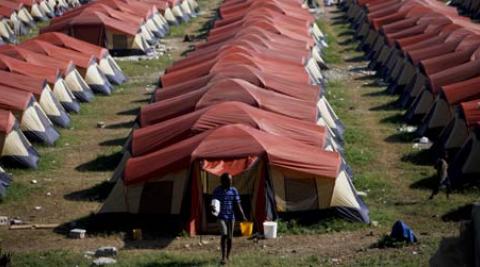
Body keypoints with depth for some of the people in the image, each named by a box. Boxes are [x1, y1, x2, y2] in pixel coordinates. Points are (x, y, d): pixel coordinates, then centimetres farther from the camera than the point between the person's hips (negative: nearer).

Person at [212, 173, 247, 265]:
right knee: (224, 235, -18)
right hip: (221, 217, -2)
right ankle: (223, 257, -15)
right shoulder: (217, 191, -2)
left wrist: (243, 216, -10)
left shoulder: (234, 191, 2)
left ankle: (228, 257, 23)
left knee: (230, 238, 6)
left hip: (231, 217, 2)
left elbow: (238, 204, 0)